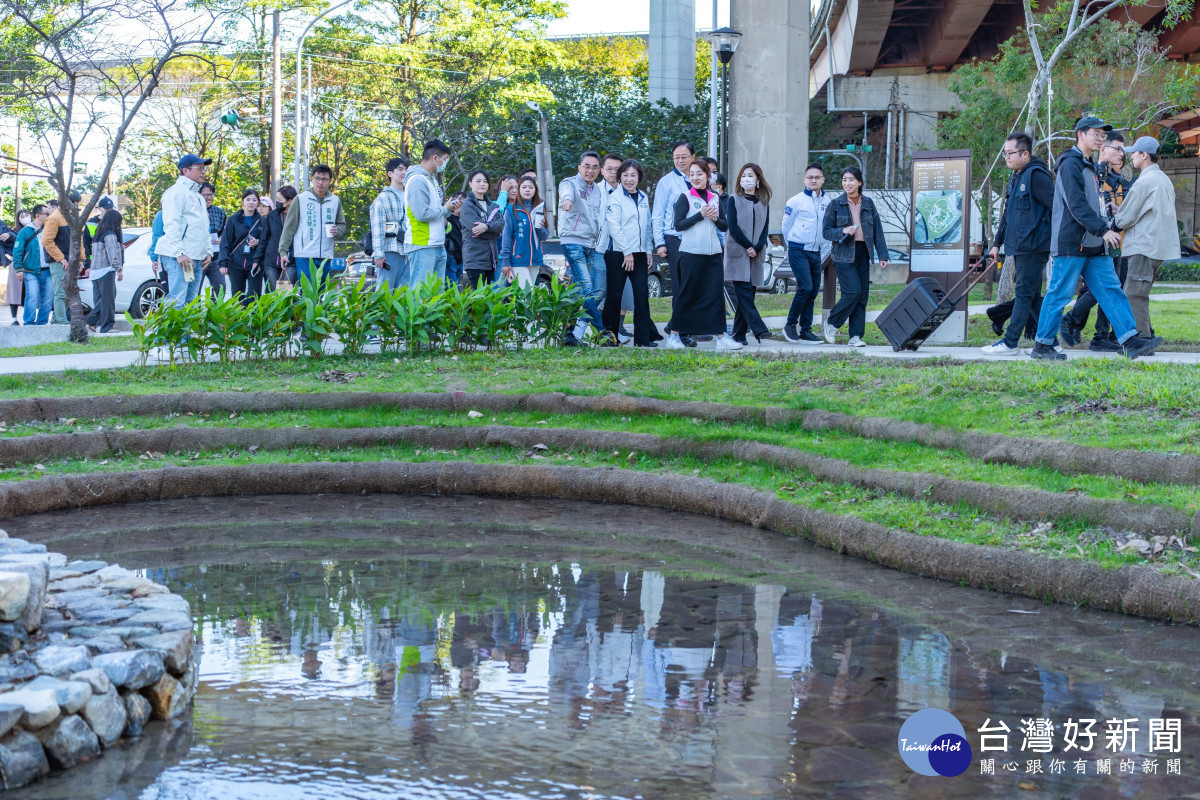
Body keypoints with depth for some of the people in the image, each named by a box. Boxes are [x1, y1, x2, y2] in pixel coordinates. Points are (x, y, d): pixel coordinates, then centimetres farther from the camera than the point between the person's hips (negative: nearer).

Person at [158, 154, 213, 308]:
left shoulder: (198, 197, 26)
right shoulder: (176, 192, -4)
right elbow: (171, 225, -13)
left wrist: (208, 251, 17)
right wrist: (179, 253, -21)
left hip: (197, 258, 9)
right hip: (180, 257, -9)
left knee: (190, 302, 6)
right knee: (177, 301, -17)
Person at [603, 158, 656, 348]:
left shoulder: (643, 198, 14)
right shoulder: (615, 198, -4)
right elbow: (613, 227, -10)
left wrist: (649, 251, 9)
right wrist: (627, 252, -13)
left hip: (639, 254, 5)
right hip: (618, 254, -5)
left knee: (642, 295, 0)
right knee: (614, 296, 0)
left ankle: (643, 337, 3)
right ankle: (610, 335, 8)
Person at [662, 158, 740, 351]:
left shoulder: (715, 198, 13)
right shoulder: (685, 198, 0)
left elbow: (725, 226, 15)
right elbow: (678, 225, -9)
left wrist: (715, 218, -6)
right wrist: (701, 214, -14)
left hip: (713, 252, 4)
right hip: (691, 252, -4)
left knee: (716, 292, 0)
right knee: (688, 293, 0)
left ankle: (721, 336, 1)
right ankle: (674, 334, 9)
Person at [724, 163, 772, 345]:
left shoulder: (764, 203, 15)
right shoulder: (733, 200, 5)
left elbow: (765, 229, 9)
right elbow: (733, 227, -4)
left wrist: (757, 248, -8)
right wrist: (748, 246, -11)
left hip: (756, 255, 3)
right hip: (737, 254, -3)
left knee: (747, 295, 1)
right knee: (744, 293, -15)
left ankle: (739, 335, 3)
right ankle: (759, 329, -22)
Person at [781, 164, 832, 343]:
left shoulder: (827, 202, 8)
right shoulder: (796, 201, -4)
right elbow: (786, 227, 5)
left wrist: (824, 252, 9)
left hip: (816, 253, 5)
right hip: (799, 252, -5)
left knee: (813, 291, 4)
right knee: (805, 287, -16)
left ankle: (806, 330, 12)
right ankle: (790, 324, -2)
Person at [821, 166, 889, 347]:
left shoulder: (868, 204, 9)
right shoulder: (836, 205, 0)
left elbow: (877, 230, 11)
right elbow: (826, 231, 0)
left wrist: (883, 255, 5)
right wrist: (843, 231, -19)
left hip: (863, 254, 4)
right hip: (844, 255, -4)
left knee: (862, 296, 1)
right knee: (853, 292, -16)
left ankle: (856, 336, 5)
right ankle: (830, 324, 3)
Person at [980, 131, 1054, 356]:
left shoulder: (1037, 175, -13)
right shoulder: (1015, 178, 17)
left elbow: (1056, 206, -16)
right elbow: (1007, 214, 24)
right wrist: (997, 243, 22)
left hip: (1034, 247, -10)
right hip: (1020, 247, 10)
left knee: (1024, 294, -7)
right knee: (1032, 296, 11)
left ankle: (1010, 342, -6)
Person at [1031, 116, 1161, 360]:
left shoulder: (1089, 166, 21)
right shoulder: (1070, 164, -11)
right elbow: (1077, 205, -20)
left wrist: (1107, 227, 16)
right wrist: (1103, 230, -24)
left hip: (1094, 246, 9)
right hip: (1071, 244, -9)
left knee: (1111, 291, 2)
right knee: (1059, 294, -4)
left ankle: (1131, 342, -1)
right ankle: (1042, 345, 5)